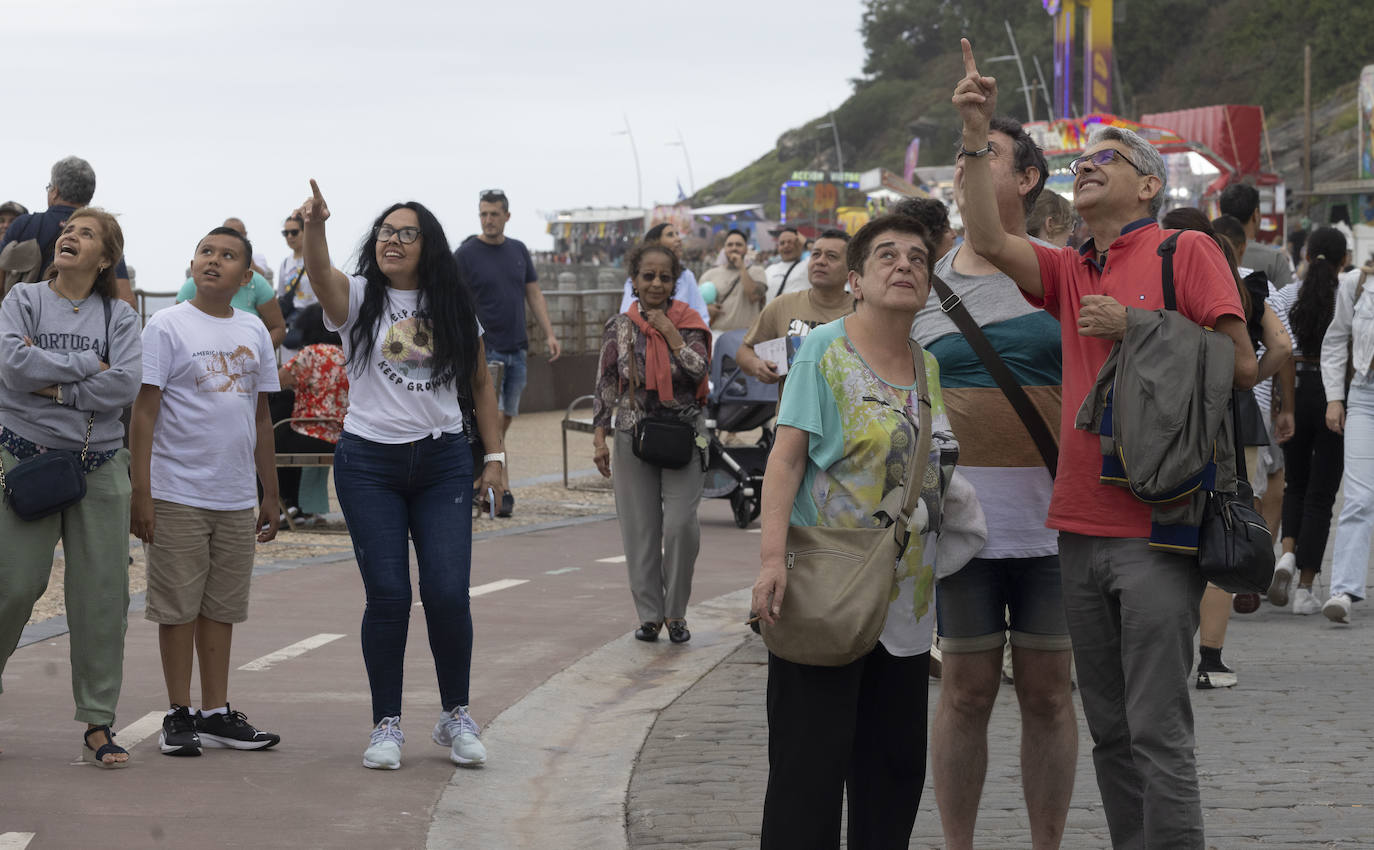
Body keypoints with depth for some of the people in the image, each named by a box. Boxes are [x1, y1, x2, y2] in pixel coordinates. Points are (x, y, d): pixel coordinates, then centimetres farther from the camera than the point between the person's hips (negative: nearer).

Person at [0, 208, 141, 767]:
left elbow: (126, 384, -7)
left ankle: (98, 726, 6)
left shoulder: (119, 316, 8)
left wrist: (56, 387, -11)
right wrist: (88, 366, -8)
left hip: (99, 467, 2)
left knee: (103, 595, 0)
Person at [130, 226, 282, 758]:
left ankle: (217, 714, 17)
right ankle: (179, 716, 9)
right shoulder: (167, 326, -4)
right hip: (178, 494, -5)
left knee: (221, 608, 10)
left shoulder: (254, 333, 11)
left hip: (237, 499, 5)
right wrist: (141, 492, -13)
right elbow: (144, 411, -7)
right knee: (178, 608, 1)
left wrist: (270, 496, 17)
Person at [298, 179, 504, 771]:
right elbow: (319, 271, -22)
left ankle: (456, 718, 11)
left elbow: (480, 383, 16)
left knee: (448, 593, -6)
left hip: (443, 462, 2)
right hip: (369, 462, -1)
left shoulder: (453, 309, 9)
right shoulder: (359, 298, 1)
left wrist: (494, 454, 8)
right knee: (387, 595, -4)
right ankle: (387, 726, 8)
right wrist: (313, 225, -42)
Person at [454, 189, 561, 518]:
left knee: (505, 419, 9)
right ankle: (502, 491, -12)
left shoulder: (518, 251, 11)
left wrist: (549, 334, 8)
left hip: (516, 349, 6)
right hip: (484, 350, -6)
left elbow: (534, 294, 16)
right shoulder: (465, 254, -5)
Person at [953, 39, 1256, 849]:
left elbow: (1242, 365, -6)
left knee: (1157, 729, -8)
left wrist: (1137, 326, -8)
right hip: (1081, 529, 6)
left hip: (1156, 532, -6)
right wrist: (978, 137, -3)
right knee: (1109, 730, 11)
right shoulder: (1071, 272, 17)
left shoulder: (1186, 252, 0)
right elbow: (989, 240, 2)